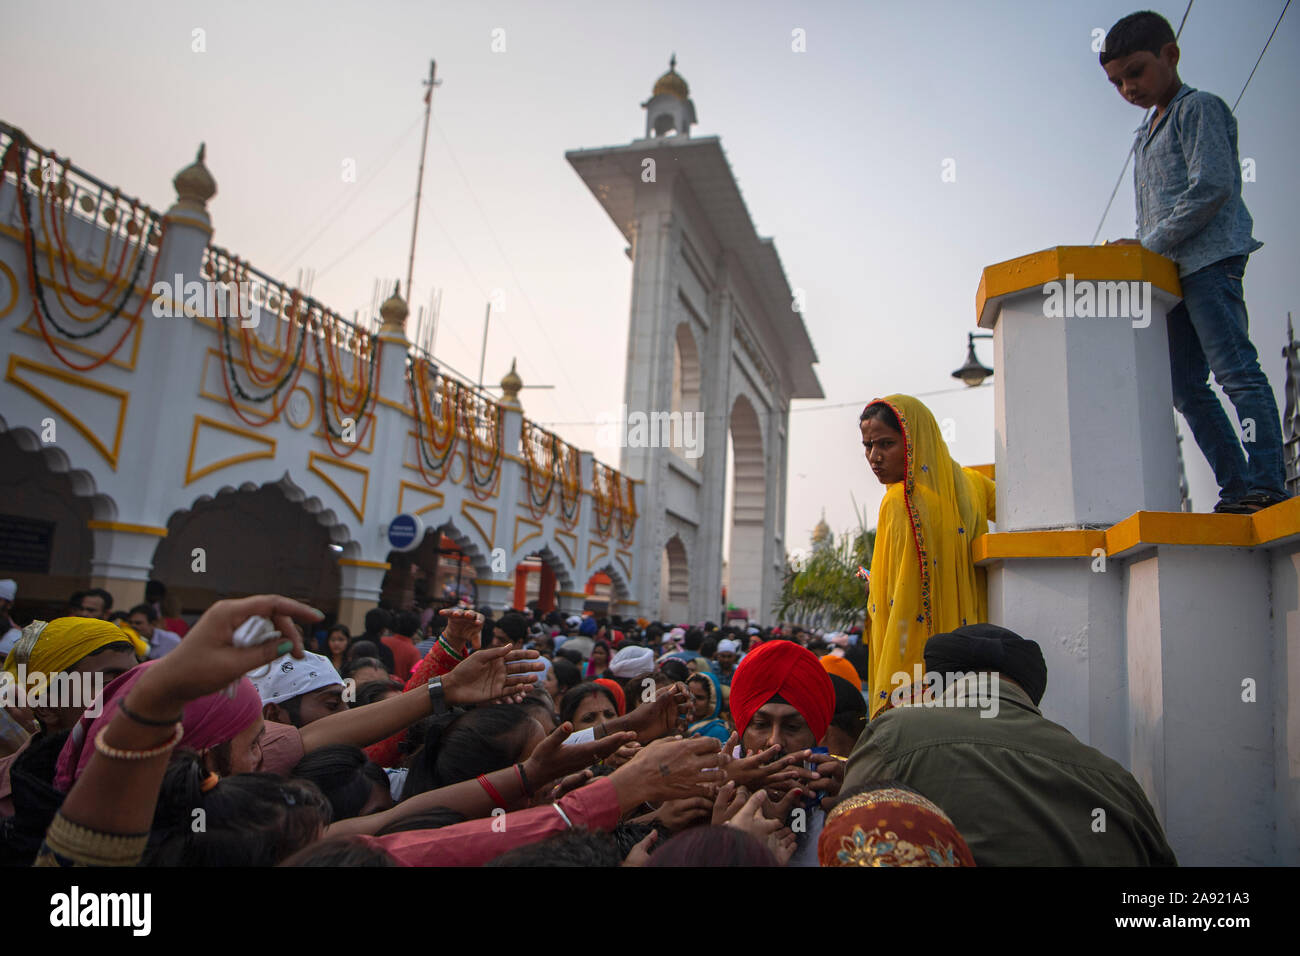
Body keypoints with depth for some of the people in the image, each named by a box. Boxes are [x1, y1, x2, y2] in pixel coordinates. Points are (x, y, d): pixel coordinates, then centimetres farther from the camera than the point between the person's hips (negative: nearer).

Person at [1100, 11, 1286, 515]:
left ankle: (1268, 482, -13)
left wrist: (1148, 245, -12)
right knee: (1185, 387, 3)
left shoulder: (1199, 108, 0)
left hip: (1210, 258, -8)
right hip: (1172, 274, 9)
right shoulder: (1146, 137, 24)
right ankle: (1237, 487, 6)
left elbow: (1213, 186, -12)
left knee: (1235, 370, -14)